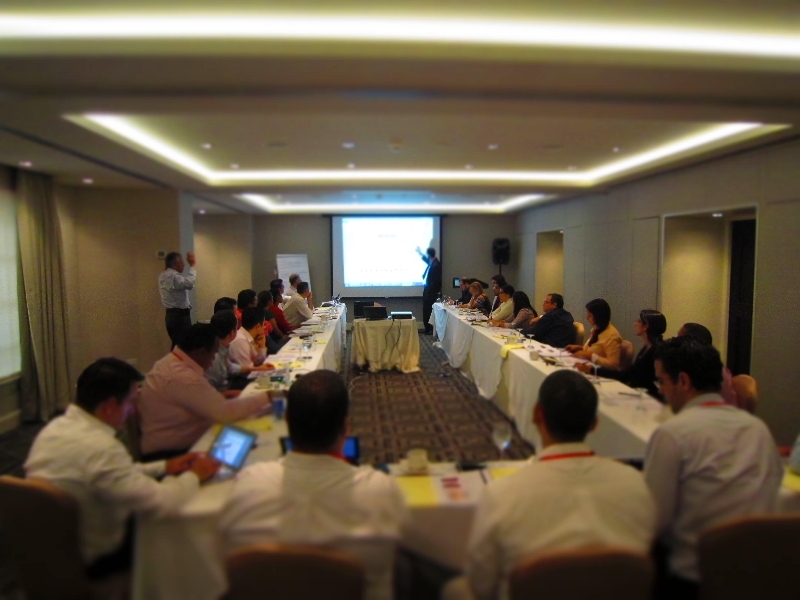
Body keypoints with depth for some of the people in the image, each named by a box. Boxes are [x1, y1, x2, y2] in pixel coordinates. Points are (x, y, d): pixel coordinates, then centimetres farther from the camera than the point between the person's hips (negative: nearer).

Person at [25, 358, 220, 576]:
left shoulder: (56, 426, -5)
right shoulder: (100, 448, -34)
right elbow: (162, 503, -32)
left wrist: (163, 467, 3)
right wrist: (193, 476, -14)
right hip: (88, 563, -8)